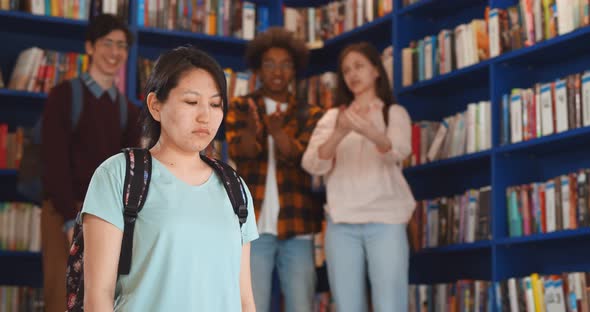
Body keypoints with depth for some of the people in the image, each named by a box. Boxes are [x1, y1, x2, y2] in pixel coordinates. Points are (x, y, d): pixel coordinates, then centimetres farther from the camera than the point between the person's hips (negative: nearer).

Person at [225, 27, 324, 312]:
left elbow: (301, 155, -7)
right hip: (253, 224, -1)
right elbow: (239, 151, -8)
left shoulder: (309, 114, 12)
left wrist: (277, 131, -29)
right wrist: (252, 130, -32)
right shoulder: (241, 107, 10)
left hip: (296, 226, 1)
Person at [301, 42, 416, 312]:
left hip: (385, 221, -2)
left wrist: (373, 133, -35)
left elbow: (399, 151, -12)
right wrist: (338, 134, -22)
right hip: (341, 223, 2)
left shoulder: (395, 113, 11)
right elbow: (311, 165, -2)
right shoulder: (332, 116, 15)